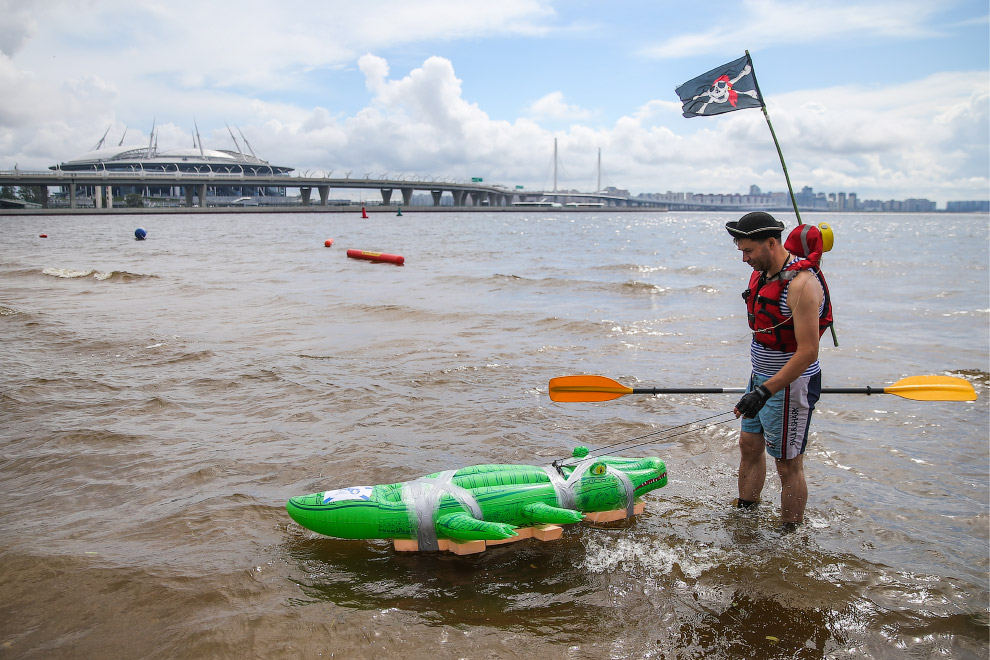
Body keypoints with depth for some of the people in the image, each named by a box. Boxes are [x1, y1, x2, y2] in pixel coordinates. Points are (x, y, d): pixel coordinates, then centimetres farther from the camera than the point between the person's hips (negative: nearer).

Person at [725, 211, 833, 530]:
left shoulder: (801, 283, -25)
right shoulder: (764, 271, 4)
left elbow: (808, 352, -29)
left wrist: (764, 392, -32)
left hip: (790, 384, -9)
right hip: (763, 376, 9)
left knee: (788, 465, 0)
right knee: (749, 444, 18)